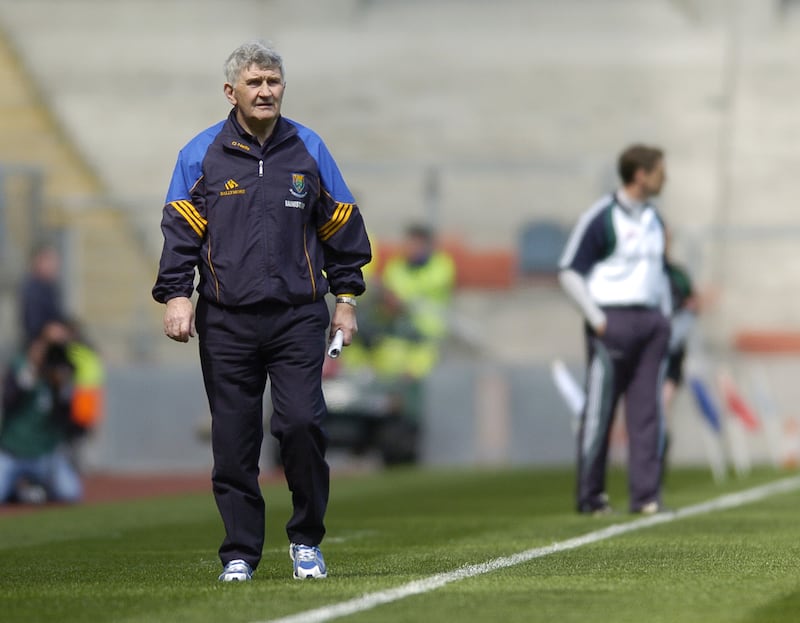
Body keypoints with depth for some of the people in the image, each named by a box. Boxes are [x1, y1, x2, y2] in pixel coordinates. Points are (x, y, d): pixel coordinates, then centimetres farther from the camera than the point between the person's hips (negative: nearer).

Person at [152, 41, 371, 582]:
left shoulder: (309, 150, 9)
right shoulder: (203, 154, 5)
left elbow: (341, 226, 15)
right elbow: (180, 229, 4)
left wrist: (346, 298, 11)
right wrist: (176, 295, -8)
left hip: (299, 316, 0)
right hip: (227, 322, 0)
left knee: (302, 424, -12)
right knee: (234, 440, 0)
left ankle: (307, 539, 6)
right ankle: (240, 553, 10)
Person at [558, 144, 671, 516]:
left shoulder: (653, 220, 15)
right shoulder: (600, 218, -8)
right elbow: (569, 271, -8)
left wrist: (665, 315, 16)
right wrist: (596, 319, -13)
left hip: (650, 321, 7)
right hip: (613, 322, -7)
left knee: (647, 410, 3)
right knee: (600, 408, -3)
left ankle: (645, 495, 5)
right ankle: (591, 497, 3)